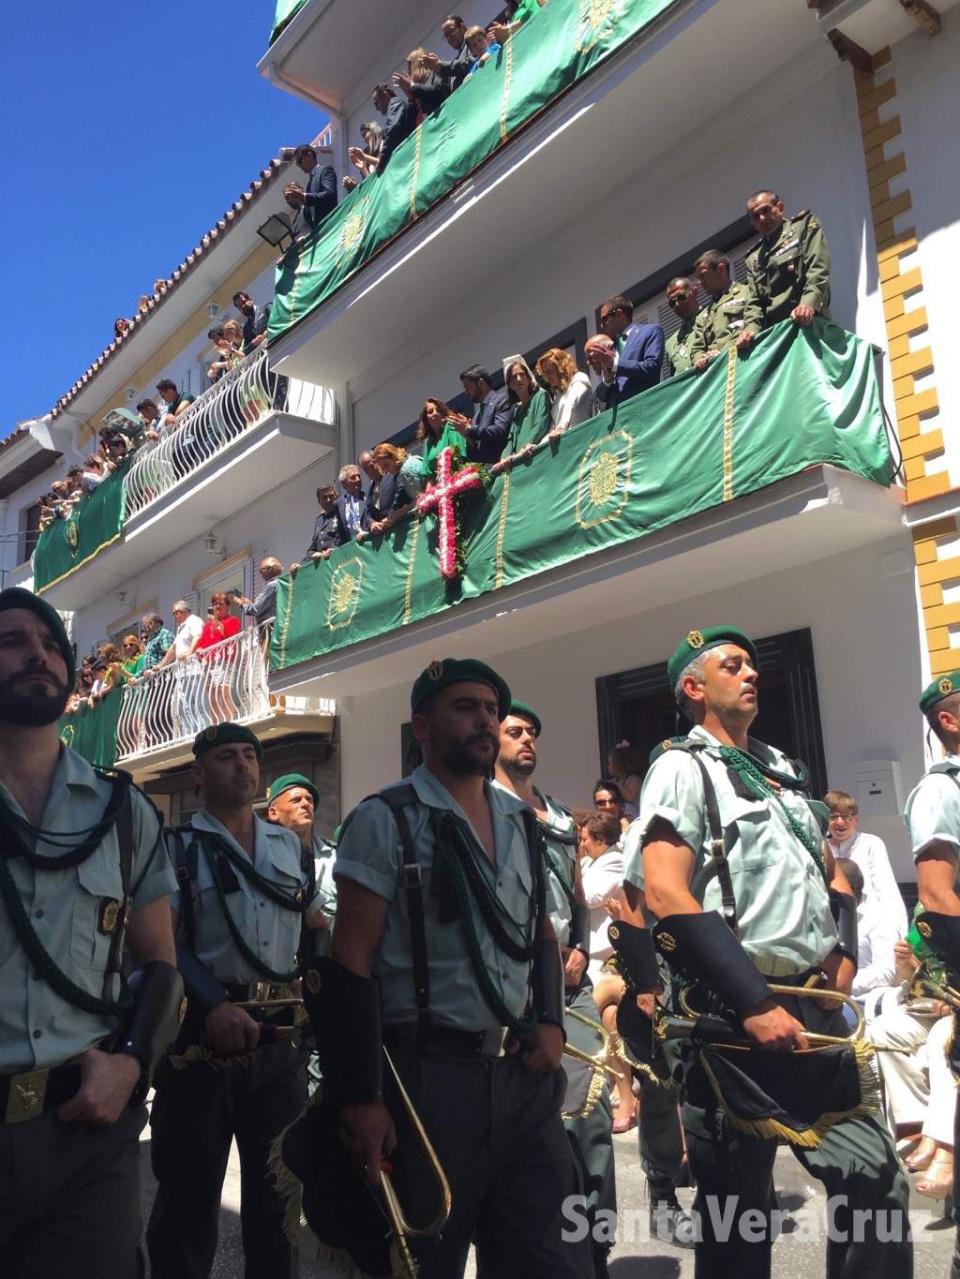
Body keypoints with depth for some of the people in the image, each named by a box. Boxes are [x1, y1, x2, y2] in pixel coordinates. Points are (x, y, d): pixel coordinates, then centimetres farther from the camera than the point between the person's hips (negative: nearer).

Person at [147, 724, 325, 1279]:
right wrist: (212, 1006, -23)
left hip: (281, 1036, 4)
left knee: (279, 1187, 15)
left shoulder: (290, 844, 11)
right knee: (189, 1192, 8)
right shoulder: (175, 846, -3)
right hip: (202, 1034, -4)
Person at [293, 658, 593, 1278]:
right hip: (429, 1076, -5)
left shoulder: (521, 820, 10)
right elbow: (351, 963, -11)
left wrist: (551, 1022, 3)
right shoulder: (386, 820, -8)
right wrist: (361, 1098, -15)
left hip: (525, 1074, 6)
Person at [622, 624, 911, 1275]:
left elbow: (832, 870, 27)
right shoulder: (683, 766, -5)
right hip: (734, 1014, -7)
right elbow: (665, 896, -17)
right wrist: (753, 1002, -20)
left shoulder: (782, 767, 18)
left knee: (877, 1179, 10)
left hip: (814, 1006, 7)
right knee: (738, 1215, 4)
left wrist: (845, 950, 9)